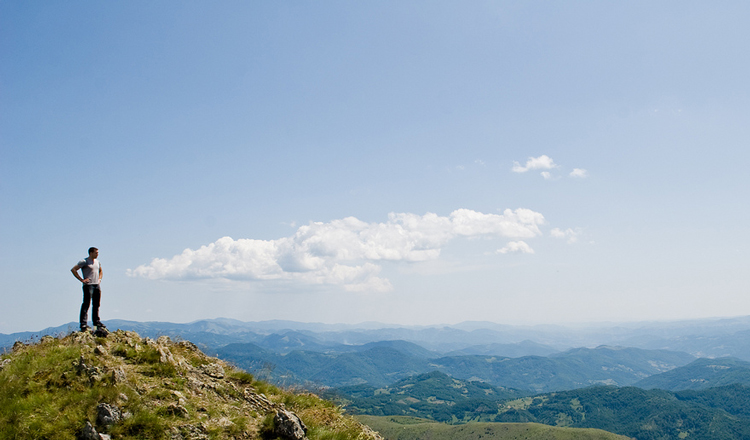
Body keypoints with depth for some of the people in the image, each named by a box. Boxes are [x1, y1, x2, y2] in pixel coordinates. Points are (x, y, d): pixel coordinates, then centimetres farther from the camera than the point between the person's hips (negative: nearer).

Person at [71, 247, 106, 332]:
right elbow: (73, 269, -10)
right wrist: (81, 279, -13)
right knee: (86, 304, -9)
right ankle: (83, 323, -9)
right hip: (88, 285, -7)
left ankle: (96, 322, 19)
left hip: (97, 285, 7)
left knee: (96, 305, 10)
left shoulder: (97, 262, 18)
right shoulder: (84, 262, -5)